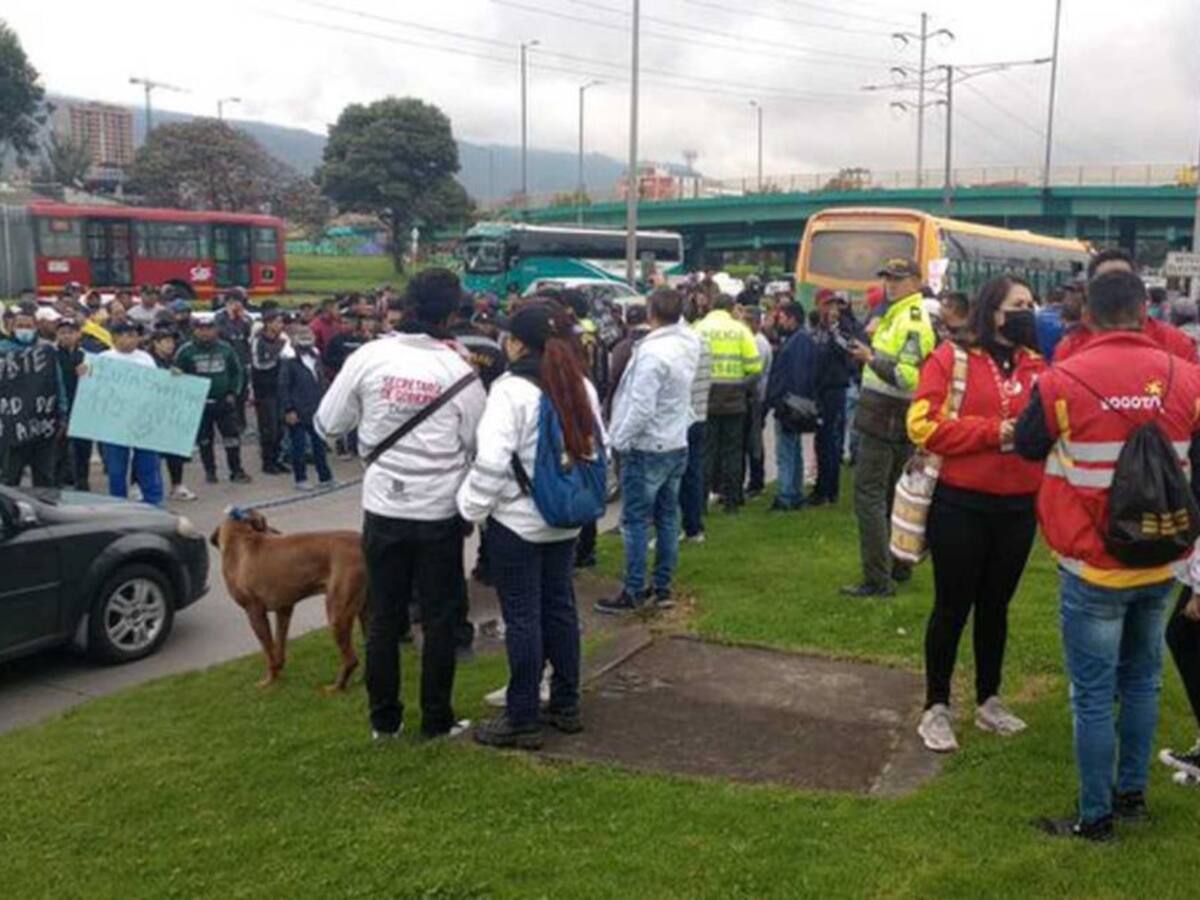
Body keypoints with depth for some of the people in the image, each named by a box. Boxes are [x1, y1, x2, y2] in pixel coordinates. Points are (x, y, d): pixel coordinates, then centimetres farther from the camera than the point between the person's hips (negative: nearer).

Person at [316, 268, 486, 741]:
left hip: (384, 506, 2)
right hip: (439, 510, -1)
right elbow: (477, 442, -3)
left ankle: (384, 719, 21)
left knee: (384, 617, 12)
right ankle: (436, 719, 18)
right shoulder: (458, 369, -9)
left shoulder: (369, 357, -6)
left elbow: (327, 424, 0)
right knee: (439, 619, 10)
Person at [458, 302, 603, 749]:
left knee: (522, 617, 0)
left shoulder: (512, 389, -18)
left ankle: (522, 719, 9)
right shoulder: (581, 386, 6)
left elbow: (492, 461, -23)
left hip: (517, 521, -7)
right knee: (560, 607, 16)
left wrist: (471, 506, -11)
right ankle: (566, 705, 26)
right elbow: (597, 448, 11)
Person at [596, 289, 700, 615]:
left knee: (635, 521, -1)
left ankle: (633, 593, 4)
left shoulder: (652, 352, -22)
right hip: (677, 445, 8)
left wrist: (620, 440, -13)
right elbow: (680, 322, 28)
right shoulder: (689, 343, 1)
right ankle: (663, 587, 20)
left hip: (646, 450, -8)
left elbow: (641, 407, -24)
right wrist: (671, 297, 25)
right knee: (667, 517, 12)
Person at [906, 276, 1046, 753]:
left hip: (1018, 507, 5)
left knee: (995, 606, 17)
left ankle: (988, 701, 32)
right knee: (953, 607, 5)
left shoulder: (1036, 365, 7)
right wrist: (992, 432, -18)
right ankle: (936, 708, 19)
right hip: (960, 505, -5)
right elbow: (923, 424, -14)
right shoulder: (951, 357, -7)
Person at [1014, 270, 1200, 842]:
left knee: (1093, 696, 5)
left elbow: (1027, 446, 2)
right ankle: (1132, 793, 33)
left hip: (1092, 567, -4)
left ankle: (1095, 818, 14)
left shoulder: (1062, 382, -15)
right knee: (1142, 681, 20)